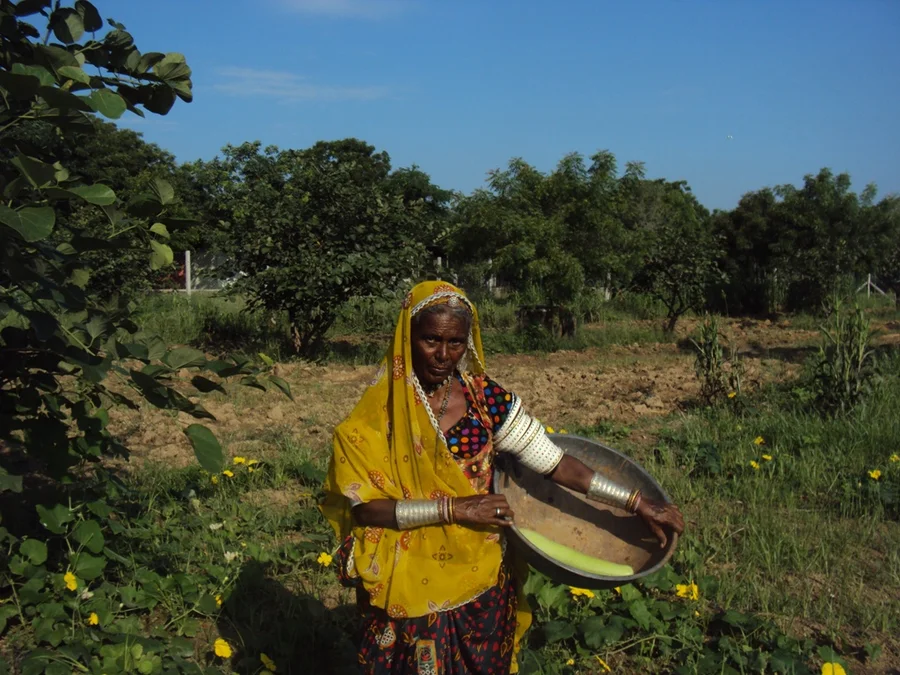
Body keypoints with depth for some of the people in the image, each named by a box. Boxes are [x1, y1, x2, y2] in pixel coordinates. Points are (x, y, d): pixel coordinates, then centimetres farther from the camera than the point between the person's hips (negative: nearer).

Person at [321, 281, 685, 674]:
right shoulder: (380, 409, -12)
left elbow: (554, 463, -4)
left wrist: (637, 503, -6)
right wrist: (452, 508, -21)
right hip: (412, 590, -2)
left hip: (483, 585, 3)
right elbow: (365, 505, -15)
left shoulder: (486, 399, -6)